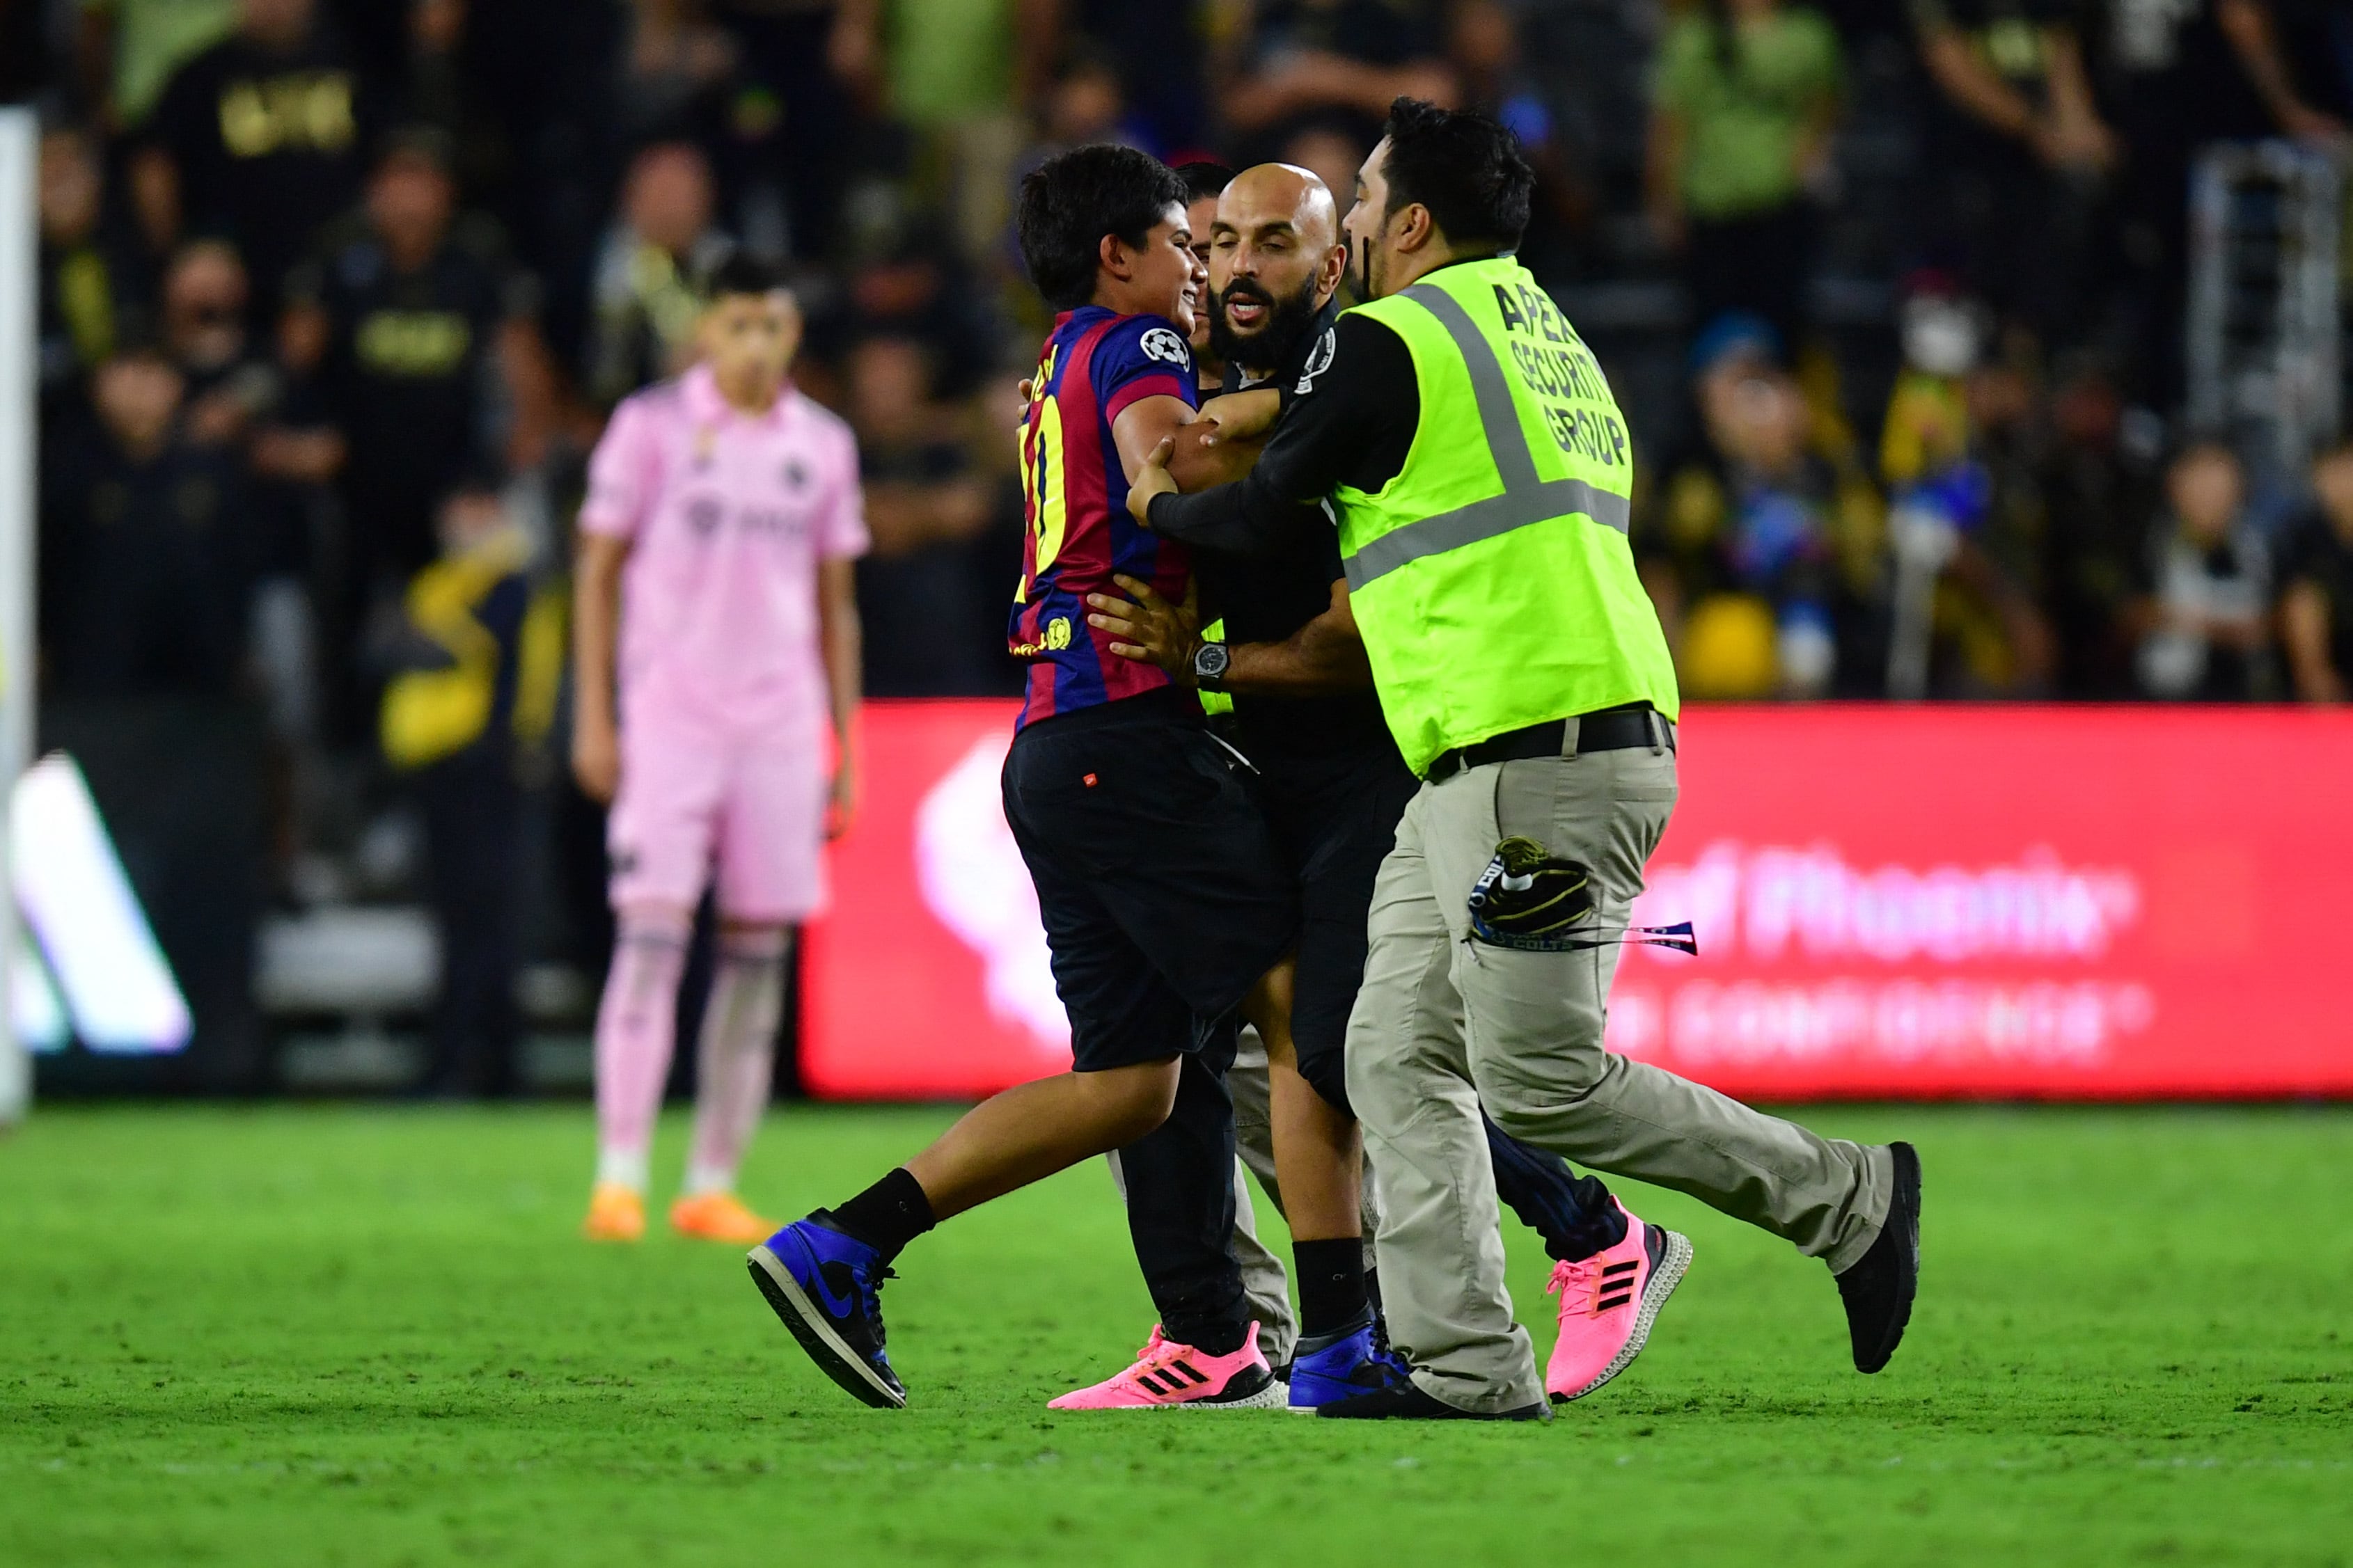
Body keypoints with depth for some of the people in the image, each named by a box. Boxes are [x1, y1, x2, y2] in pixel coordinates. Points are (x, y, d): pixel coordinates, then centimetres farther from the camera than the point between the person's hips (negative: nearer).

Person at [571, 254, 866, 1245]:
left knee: (760, 949, 1)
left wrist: (848, 744, 12)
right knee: (652, 932, -12)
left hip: (782, 723, 4)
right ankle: (619, 1177, -12)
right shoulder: (653, 426, 1)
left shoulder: (821, 446, 11)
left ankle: (713, 1186, 6)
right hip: (669, 714, -3)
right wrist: (593, 718, -4)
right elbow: (598, 572, 3)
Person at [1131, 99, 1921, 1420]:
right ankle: (1466, 1368, 4)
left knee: (1540, 1083, -8)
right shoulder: (1553, 342, 20)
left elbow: (1263, 518, -4)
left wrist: (1158, 503, 16)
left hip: (1542, 762, -10)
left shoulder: (1393, 343, -8)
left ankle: (1852, 1198, 0)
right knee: (1400, 1058, 8)